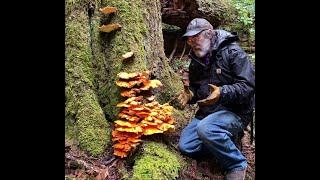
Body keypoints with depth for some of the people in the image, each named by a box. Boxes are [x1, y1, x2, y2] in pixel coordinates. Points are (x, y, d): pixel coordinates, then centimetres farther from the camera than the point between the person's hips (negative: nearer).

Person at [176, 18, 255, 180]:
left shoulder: (232, 52, -11)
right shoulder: (196, 61, 11)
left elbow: (248, 85, -17)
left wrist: (222, 92, -34)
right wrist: (189, 94, -2)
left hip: (235, 112, -7)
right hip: (207, 112, 7)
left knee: (206, 129, -36)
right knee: (185, 146, -7)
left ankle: (237, 165, -11)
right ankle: (225, 143, 11)